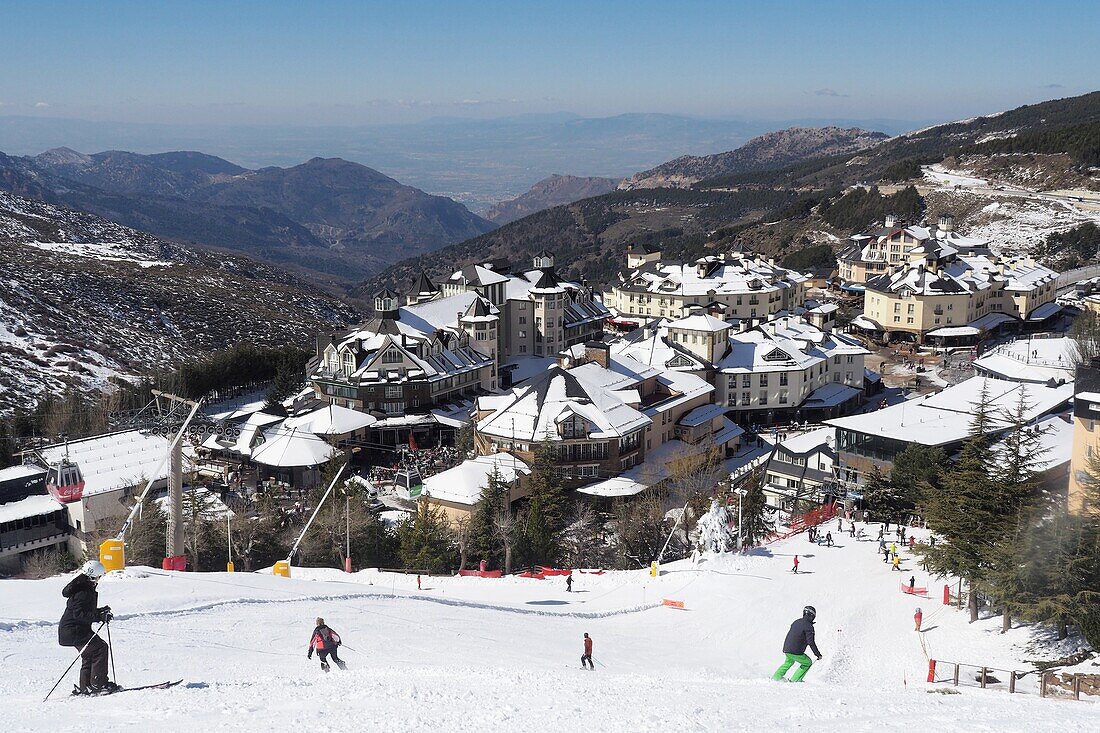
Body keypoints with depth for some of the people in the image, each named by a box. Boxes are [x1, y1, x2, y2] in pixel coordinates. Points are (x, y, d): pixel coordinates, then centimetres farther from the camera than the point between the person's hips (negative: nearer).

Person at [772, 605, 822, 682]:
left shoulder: (796, 622, 13)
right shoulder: (808, 626, -12)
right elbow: (811, 642, -17)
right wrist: (818, 654, -10)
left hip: (786, 649, 8)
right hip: (796, 652, -8)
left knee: (789, 662, 34)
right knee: (807, 662, 15)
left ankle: (776, 676, 29)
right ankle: (795, 679, 11)